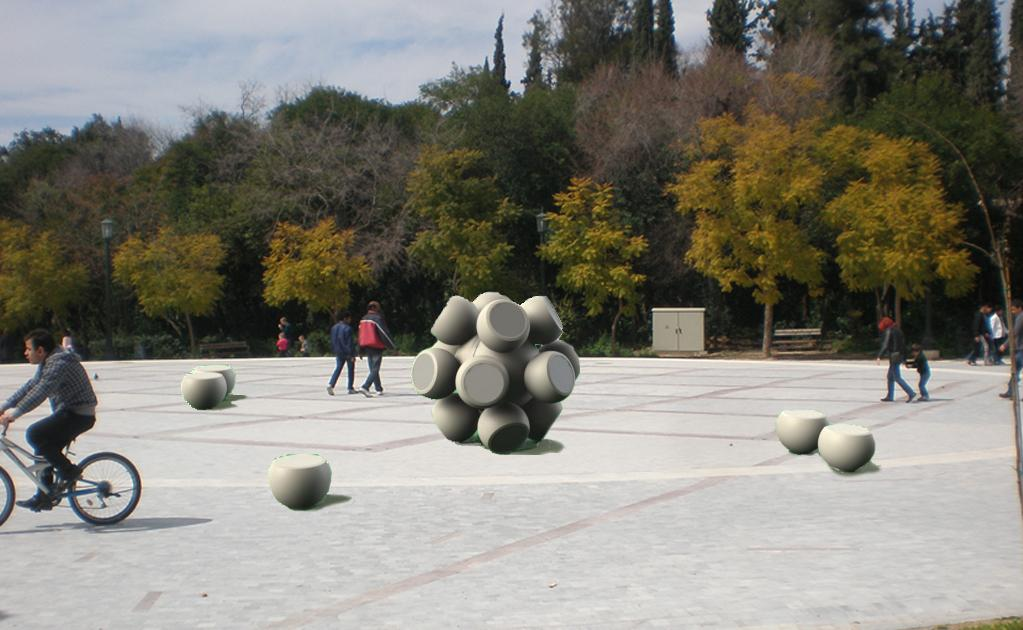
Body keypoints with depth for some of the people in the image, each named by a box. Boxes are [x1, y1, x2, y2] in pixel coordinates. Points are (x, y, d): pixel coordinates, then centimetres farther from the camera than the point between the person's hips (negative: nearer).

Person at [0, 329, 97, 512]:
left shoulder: (59, 363, -19)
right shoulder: (47, 363, 14)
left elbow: (40, 392, -27)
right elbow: (30, 386, 16)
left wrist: (15, 413, -27)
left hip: (78, 415, -10)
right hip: (68, 413, 10)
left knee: (34, 435, -19)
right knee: (44, 448, 11)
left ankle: (68, 471, -9)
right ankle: (44, 497, 17)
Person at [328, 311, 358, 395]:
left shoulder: (334, 328, 7)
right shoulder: (347, 328, -16)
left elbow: (332, 342, 12)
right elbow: (350, 343, -17)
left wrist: (335, 352, 19)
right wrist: (352, 355, -15)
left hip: (339, 353, 6)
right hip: (348, 353, -6)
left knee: (338, 368, 8)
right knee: (351, 370, 6)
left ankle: (331, 384, -11)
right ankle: (350, 388, 9)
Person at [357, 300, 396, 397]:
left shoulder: (363, 319, 12)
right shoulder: (377, 318, -11)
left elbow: (361, 335, 16)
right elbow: (384, 333, -14)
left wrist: (361, 351, 20)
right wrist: (392, 345, -6)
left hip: (367, 348, 8)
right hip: (376, 347, -8)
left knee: (373, 369, 15)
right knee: (375, 370, -8)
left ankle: (379, 389, 19)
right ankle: (365, 387, -21)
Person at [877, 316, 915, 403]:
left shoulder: (889, 331, -11)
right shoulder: (898, 330, 15)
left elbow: (885, 345, -19)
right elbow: (903, 344, 17)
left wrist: (879, 356, -17)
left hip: (893, 357, -9)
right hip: (899, 356, 9)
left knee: (897, 378, -8)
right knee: (890, 376, 16)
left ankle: (911, 393, -14)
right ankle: (890, 396, 19)